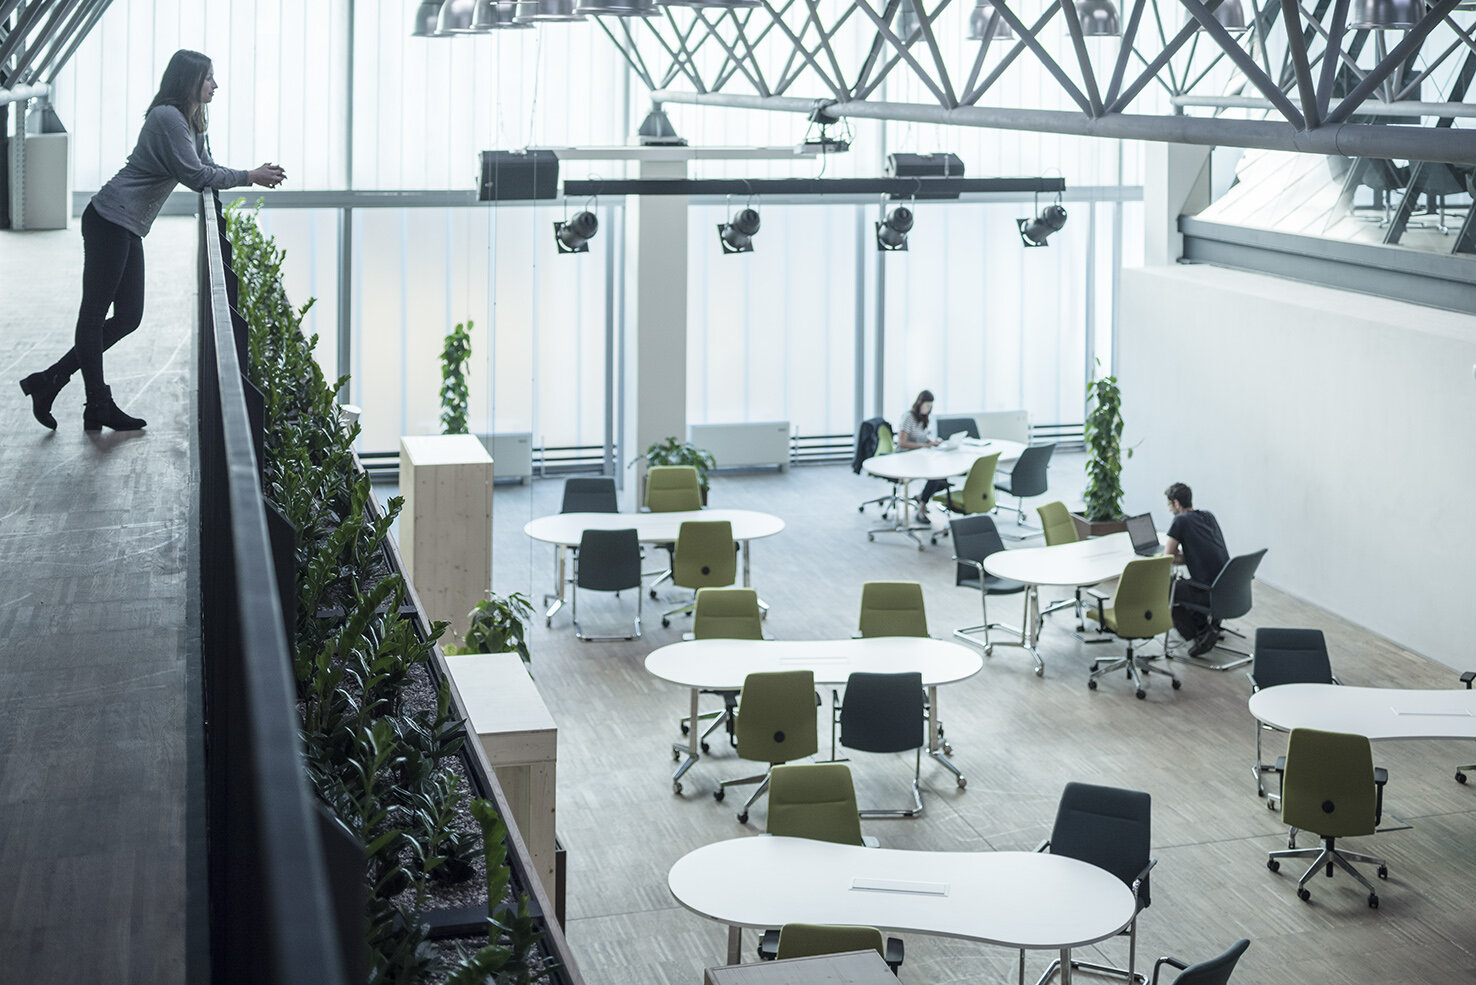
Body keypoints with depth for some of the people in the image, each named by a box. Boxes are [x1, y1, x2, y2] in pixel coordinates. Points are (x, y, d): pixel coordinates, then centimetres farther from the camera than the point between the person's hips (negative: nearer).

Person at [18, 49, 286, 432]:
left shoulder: (189, 121, 15)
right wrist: (249, 177, -9)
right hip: (109, 221, -11)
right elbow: (195, 176, -17)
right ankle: (99, 406, 1)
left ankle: (49, 381, 15)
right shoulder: (168, 118, -16)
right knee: (94, 313, -2)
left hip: (128, 228, 11)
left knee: (128, 316, 9)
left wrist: (256, 174, 7)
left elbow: (206, 167, 20)